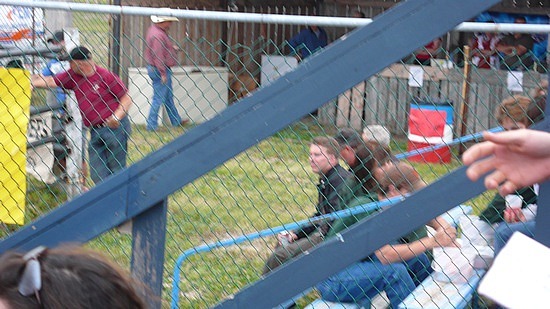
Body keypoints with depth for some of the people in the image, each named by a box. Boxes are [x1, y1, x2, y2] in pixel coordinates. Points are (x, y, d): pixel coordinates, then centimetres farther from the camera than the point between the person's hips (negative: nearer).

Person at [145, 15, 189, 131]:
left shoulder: (154, 30, 11)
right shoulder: (157, 35, -23)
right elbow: (158, 56, -26)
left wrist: (172, 48, 12)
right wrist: (163, 73, -24)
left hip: (164, 69, 11)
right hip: (160, 70, -11)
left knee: (169, 97, 20)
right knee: (158, 98, -5)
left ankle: (176, 121, 31)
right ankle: (151, 125, 1)